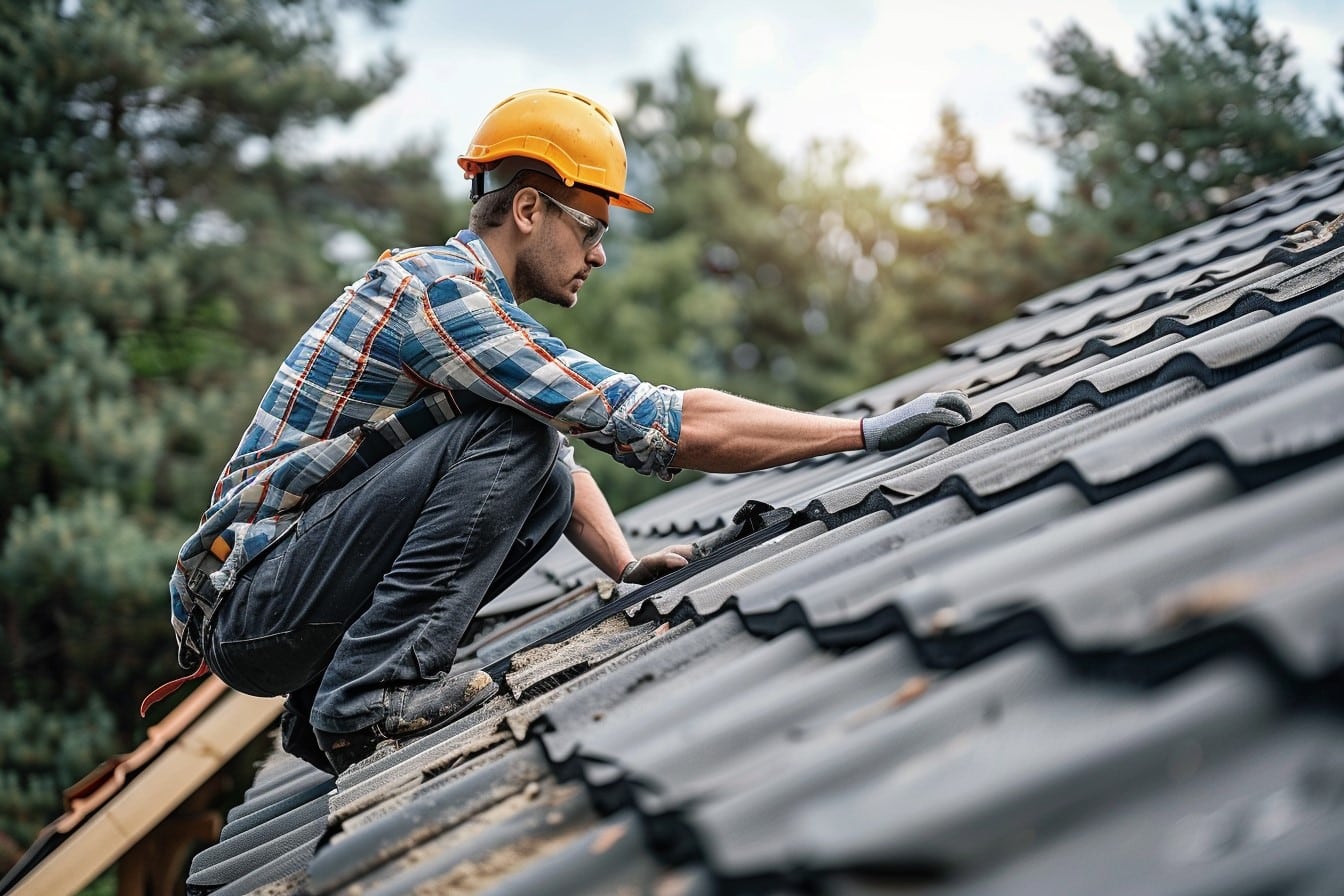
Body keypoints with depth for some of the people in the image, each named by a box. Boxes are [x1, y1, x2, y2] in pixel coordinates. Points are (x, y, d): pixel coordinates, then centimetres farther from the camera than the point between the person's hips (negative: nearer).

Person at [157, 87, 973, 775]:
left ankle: (326, 711, 9)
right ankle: (373, 689, -16)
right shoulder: (442, 291, -19)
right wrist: (866, 432, -18)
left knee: (548, 479, 6)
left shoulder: (460, 292, 14)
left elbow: (566, 466, 22)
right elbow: (667, 426, -23)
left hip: (251, 600, 10)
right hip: (253, 598, -10)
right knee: (509, 436, -20)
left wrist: (626, 565, 5)